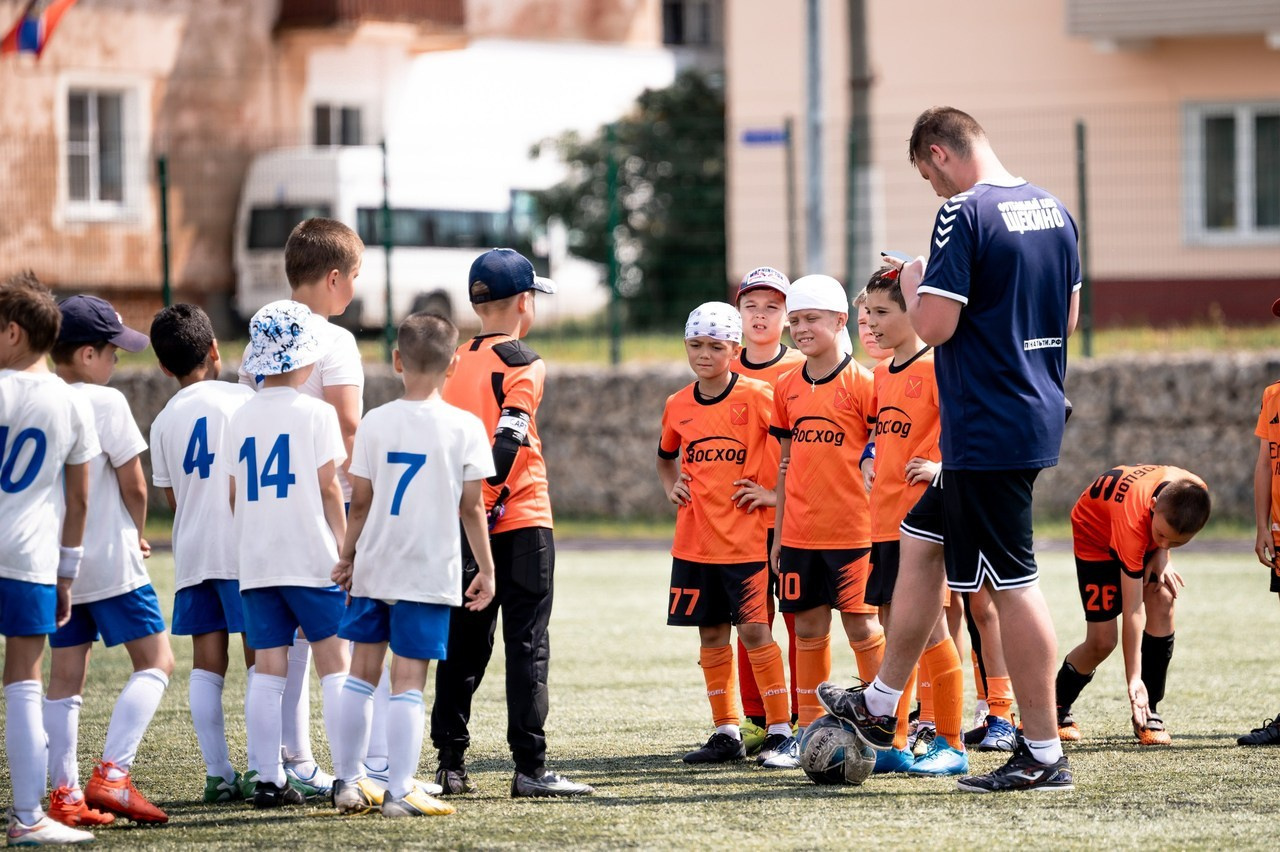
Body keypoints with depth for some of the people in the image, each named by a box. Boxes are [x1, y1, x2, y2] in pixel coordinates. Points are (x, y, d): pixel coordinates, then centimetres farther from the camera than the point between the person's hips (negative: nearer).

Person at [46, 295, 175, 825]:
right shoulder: (105, 403, -13)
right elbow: (133, 484, -10)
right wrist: (137, 535, 10)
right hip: (108, 561, -6)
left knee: (65, 677, 10)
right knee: (155, 662, 2)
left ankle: (64, 792, 8)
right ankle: (112, 773, -11)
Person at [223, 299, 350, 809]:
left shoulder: (240, 419, 8)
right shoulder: (316, 413, -6)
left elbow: (234, 494, 11)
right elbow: (328, 487, -7)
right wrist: (344, 546, 1)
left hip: (255, 561, 4)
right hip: (312, 557, -4)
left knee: (268, 670, 5)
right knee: (334, 663, 2)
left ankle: (267, 778, 3)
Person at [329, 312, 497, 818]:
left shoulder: (376, 423, 1)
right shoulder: (465, 428, -6)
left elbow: (360, 502, 4)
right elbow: (472, 508, -4)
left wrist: (347, 556, 17)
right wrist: (486, 569, 6)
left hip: (373, 568, 3)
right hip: (429, 571, -3)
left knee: (362, 671, 13)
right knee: (408, 681, -3)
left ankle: (348, 781, 18)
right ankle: (401, 791, -6)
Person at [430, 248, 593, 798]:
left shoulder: (455, 364, 12)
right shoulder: (524, 365, -7)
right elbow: (507, 442, -18)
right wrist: (489, 503, -18)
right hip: (520, 524, -6)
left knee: (465, 645, 11)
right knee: (527, 646, -6)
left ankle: (450, 764, 12)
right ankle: (530, 768, -10)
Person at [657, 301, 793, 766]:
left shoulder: (757, 396, -7)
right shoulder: (678, 406, 8)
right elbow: (666, 457, 27)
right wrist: (671, 486, 9)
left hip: (745, 537, -5)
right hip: (694, 540, 5)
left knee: (754, 630, -8)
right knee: (711, 634, 8)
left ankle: (780, 730, -1)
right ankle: (726, 733, 14)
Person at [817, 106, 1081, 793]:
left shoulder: (964, 215, -17)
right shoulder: (1053, 210, 9)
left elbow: (933, 326, -20)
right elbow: (1067, 318, 18)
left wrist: (912, 285, -1)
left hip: (985, 429, -9)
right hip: (1037, 419, 9)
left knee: (1011, 584, -4)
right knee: (919, 540, 21)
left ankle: (1043, 755, -1)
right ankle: (881, 707, 31)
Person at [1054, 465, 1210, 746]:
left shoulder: (1196, 492, -32)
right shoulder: (1134, 519, -46)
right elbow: (1132, 611, -41)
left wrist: (1162, 553, -19)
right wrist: (1133, 679, -40)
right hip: (1096, 532, -5)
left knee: (1163, 600, -20)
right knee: (1102, 641, -9)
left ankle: (1148, 712, -9)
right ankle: (1057, 707, 19)